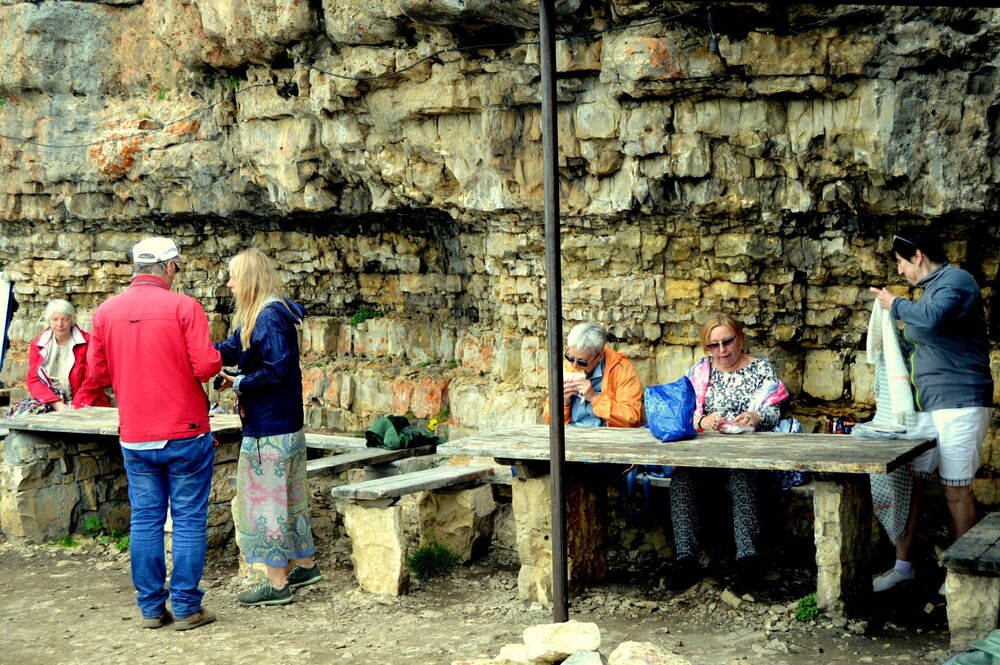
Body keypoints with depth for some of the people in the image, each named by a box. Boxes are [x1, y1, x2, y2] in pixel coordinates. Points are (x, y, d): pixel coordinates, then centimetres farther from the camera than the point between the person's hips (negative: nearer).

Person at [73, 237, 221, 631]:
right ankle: (186, 608, 7)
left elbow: (96, 375, 6)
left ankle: (151, 608, 15)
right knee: (188, 520, 4)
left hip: (135, 438, 4)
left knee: (145, 520, 11)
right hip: (185, 434, -4)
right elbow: (205, 366, -17)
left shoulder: (105, 312, 2)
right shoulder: (183, 307, -10)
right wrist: (216, 356, 5)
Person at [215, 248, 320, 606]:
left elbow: (277, 371, -26)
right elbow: (229, 351, 13)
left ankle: (277, 584, 6)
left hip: (269, 429, -10)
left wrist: (239, 384, -14)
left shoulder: (269, 317, -19)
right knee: (287, 496, 19)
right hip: (284, 425, 10)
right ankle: (305, 565, 31)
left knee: (266, 500, -2)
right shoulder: (258, 316, 12)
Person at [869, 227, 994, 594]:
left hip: (960, 404, -8)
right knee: (909, 480, 5)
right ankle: (902, 564, 13)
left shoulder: (957, 280, -9)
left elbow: (932, 318, -30)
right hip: (925, 407, 8)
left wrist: (895, 305, -14)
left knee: (956, 490, -2)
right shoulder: (930, 289, 18)